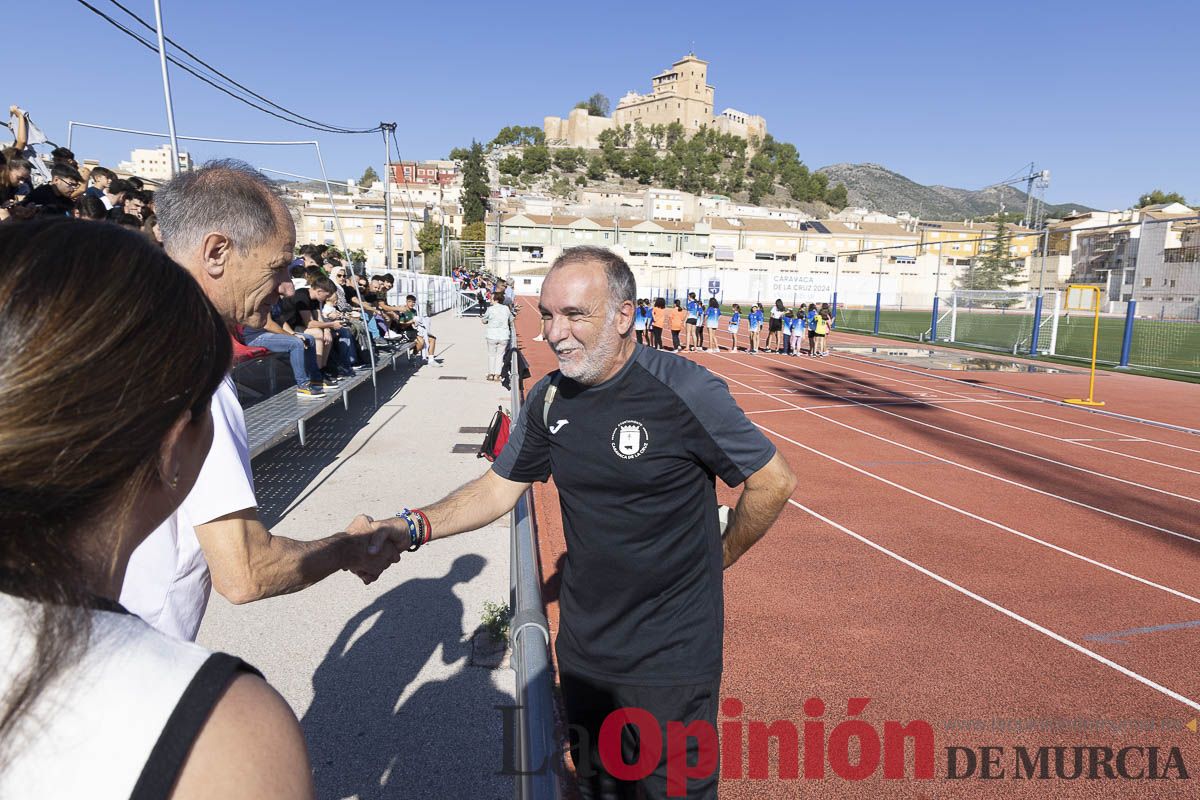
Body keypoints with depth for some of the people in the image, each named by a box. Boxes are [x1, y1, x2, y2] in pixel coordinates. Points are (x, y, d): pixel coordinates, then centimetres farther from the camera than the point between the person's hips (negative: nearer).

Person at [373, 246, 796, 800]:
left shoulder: (686, 391, -22)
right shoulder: (550, 397, -5)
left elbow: (774, 481, -12)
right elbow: (499, 486, 2)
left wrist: (720, 556, -3)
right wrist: (414, 528, -12)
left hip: (671, 656, -5)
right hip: (583, 647, 5)